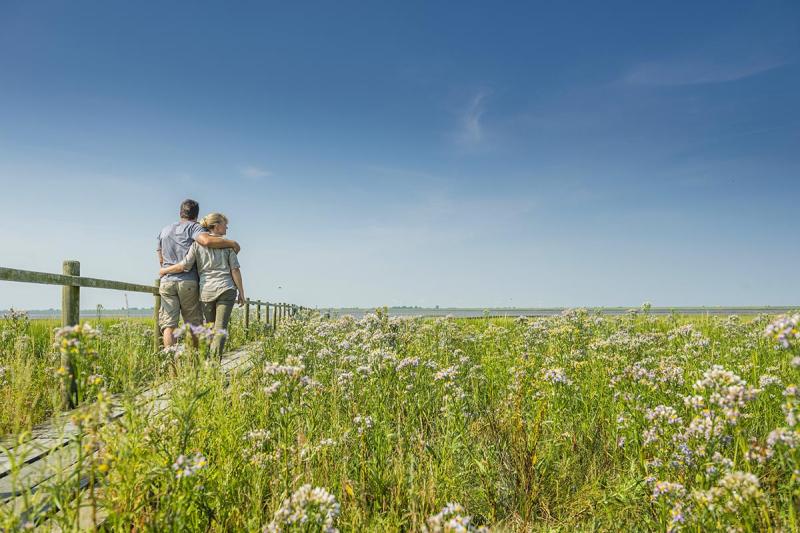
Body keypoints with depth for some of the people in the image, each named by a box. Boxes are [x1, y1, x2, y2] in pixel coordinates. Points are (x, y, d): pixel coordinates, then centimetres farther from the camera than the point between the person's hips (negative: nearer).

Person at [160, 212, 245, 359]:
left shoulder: (197, 244, 4)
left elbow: (185, 266, -4)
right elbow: (235, 270, 0)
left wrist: (165, 270, 12)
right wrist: (241, 292, 5)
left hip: (206, 290, 2)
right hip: (226, 289, -2)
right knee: (221, 328, -2)